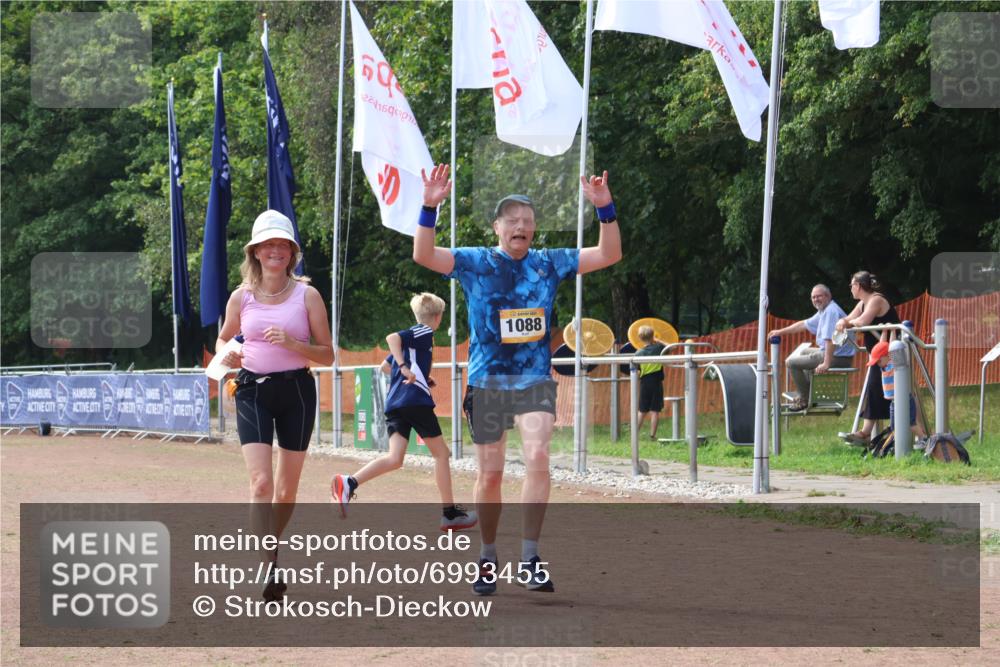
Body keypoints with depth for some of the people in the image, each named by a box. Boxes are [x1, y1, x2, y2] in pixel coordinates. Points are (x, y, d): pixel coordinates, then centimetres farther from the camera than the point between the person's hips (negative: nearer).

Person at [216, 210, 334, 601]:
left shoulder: (307, 295, -1)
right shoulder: (241, 297, 3)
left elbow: (327, 354, 0)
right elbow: (224, 338, 19)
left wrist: (292, 343, -17)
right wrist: (226, 356, -4)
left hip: (296, 390, 0)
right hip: (253, 390, 0)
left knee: (287, 488, 9)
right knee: (260, 482, -16)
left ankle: (271, 547, 33)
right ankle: (270, 569, -22)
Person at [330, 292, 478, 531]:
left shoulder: (411, 337, 26)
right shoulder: (425, 333, 0)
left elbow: (385, 366, 32)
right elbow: (392, 337, -17)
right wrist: (405, 367, -25)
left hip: (394, 404, 8)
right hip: (416, 401, -8)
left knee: (394, 459, -5)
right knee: (441, 453, 6)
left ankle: (348, 483, -28)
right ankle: (450, 513, 9)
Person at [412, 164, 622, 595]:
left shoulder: (550, 264, 6)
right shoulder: (474, 263, 0)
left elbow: (609, 255, 3)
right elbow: (423, 255, -13)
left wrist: (604, 208, -12)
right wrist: (430, 207, -27)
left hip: (535, 382, 0)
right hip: (487, 383, 0)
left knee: (538, 456, -21)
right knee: (490, 475, 6)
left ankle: (529, 560, -20)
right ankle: (488, 560, 23)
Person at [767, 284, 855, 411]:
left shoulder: (831, 311, -19)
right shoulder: (824, 311, 15)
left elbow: (830, 339, -29)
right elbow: (804, 324, 26)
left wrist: (826, 364, -33)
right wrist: (780, 332, 27)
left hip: (838, 358, -11)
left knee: (792, 362, -8)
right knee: (804, 352, 36)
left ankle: (805, 399, -1)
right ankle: (808, 391, 30)